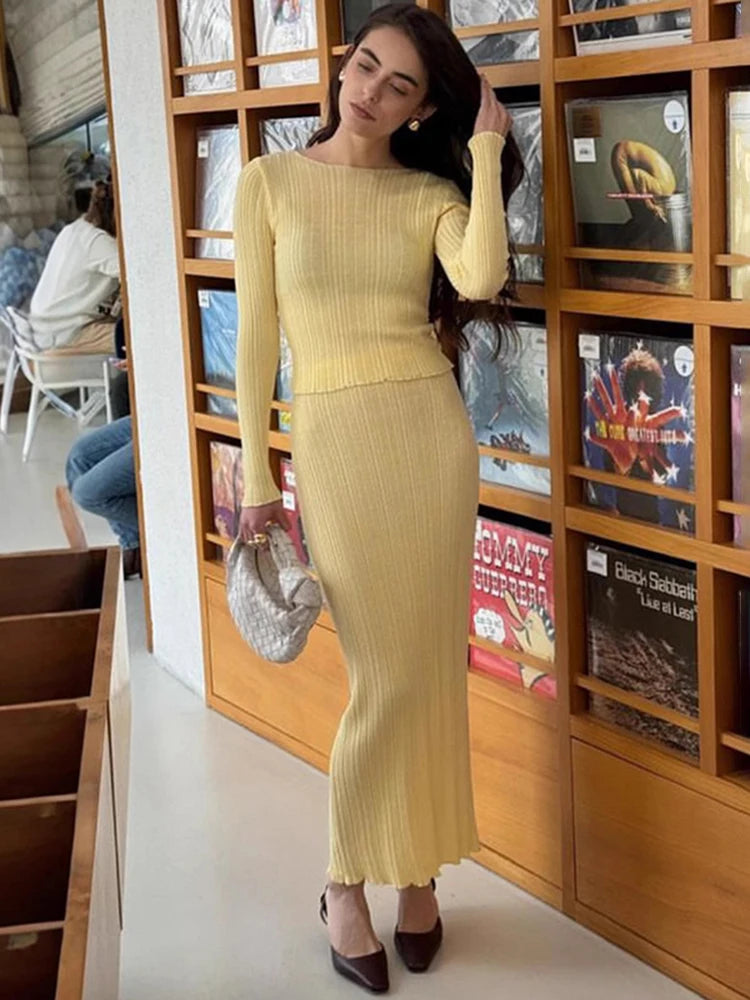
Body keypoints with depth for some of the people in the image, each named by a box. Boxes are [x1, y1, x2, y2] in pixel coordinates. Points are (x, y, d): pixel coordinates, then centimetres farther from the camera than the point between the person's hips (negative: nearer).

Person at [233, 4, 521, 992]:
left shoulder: (431, 193, 5)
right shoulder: (269, 181, 2)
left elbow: (482, 278, -17)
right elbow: (255, 337, 1)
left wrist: (488, 150, -8)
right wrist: (255, 477, -1)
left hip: (433, 430, 2)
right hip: (333, 439, -2)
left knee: (433, 664, 7)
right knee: (386, 676, -2)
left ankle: (416, 869, 25)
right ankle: (345, 882, 18)